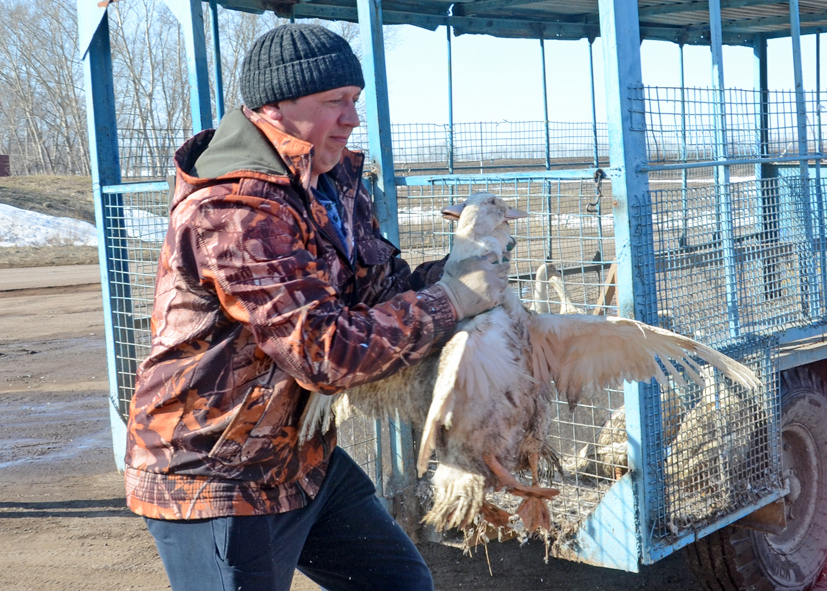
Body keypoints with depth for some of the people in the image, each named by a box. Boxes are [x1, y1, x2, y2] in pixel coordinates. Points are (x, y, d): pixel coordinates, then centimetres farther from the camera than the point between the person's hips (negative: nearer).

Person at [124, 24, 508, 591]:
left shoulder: (334, 179, 5)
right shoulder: (233, 210, -27)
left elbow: (375, 287, 10)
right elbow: (327, 352, -30)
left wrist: (460, 261, -9)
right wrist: (449, 300, -21)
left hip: (303, 455, 10)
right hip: (216, 481, -9)